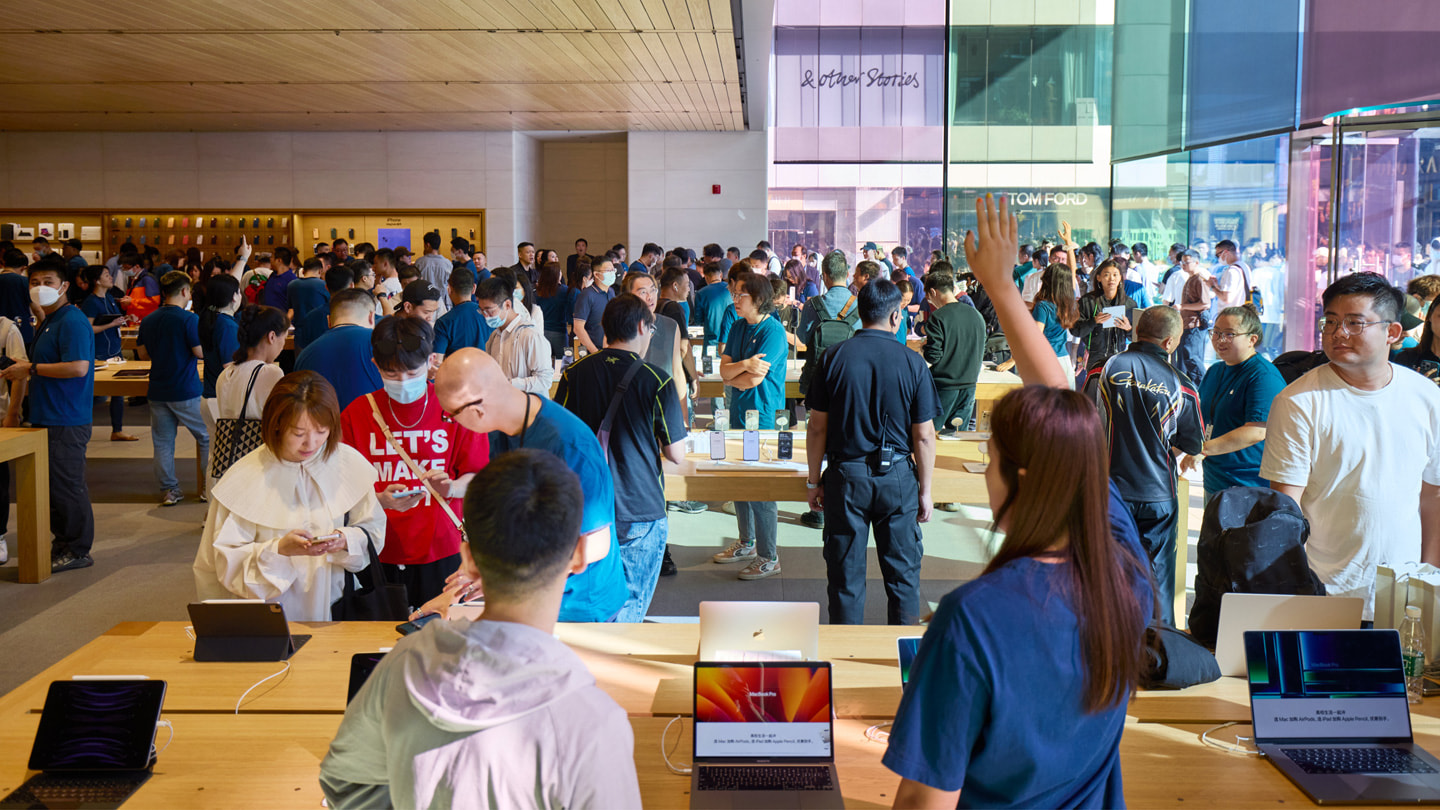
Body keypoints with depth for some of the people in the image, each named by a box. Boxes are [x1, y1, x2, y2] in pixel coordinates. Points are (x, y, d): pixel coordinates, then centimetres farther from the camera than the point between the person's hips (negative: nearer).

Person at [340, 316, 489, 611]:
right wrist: (380, 500, -20)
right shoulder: (356, 414, 2)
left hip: (440, 551, 0)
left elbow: (477, 476, 2)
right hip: (378, 554, 1)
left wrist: (451, 488, -20)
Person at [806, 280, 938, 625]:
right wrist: (925, 491, 5)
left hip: (846, 476, 0)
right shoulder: (912, 362, -5)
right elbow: (924, 436, -4)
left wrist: (814, 481, 7)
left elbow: (817, 428, -2)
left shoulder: (834, 357, -4)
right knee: (903, 573, 12)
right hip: (898, 477, 0)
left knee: (846, 576, 9)